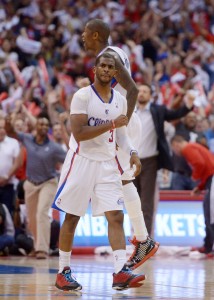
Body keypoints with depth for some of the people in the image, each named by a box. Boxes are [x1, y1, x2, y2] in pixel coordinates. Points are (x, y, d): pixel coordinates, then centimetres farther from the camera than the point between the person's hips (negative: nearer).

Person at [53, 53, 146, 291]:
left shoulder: (120, 100, 8)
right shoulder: (83, 96, -11)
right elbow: (79, 133, -19)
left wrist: (132, 152, 2)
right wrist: (112, 124, -20)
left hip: (108, 164, 5)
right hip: (82, 161, -5)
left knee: (116, 216, -7)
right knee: (72, 218, 2)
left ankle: (120, 272, -14)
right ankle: (63, 272, 12)